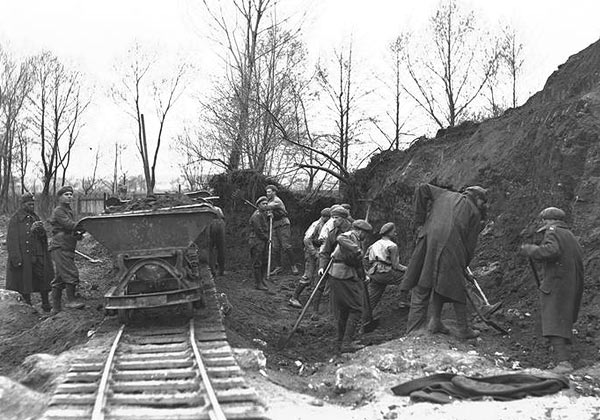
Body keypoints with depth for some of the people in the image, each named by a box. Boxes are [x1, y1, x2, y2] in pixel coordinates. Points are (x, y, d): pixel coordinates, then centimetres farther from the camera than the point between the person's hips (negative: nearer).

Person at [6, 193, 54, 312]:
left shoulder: (35, 218, 13)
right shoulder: (15, 219, -4)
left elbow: (43, 238, 11)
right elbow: (11, 241, -9)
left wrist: (40, 230, -12)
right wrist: (16, 258, -16)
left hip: (38, 256, 5)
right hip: (23, 257, -5)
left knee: (43, 279, 2)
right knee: (24, 283, 4)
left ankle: (46, 306, 12)